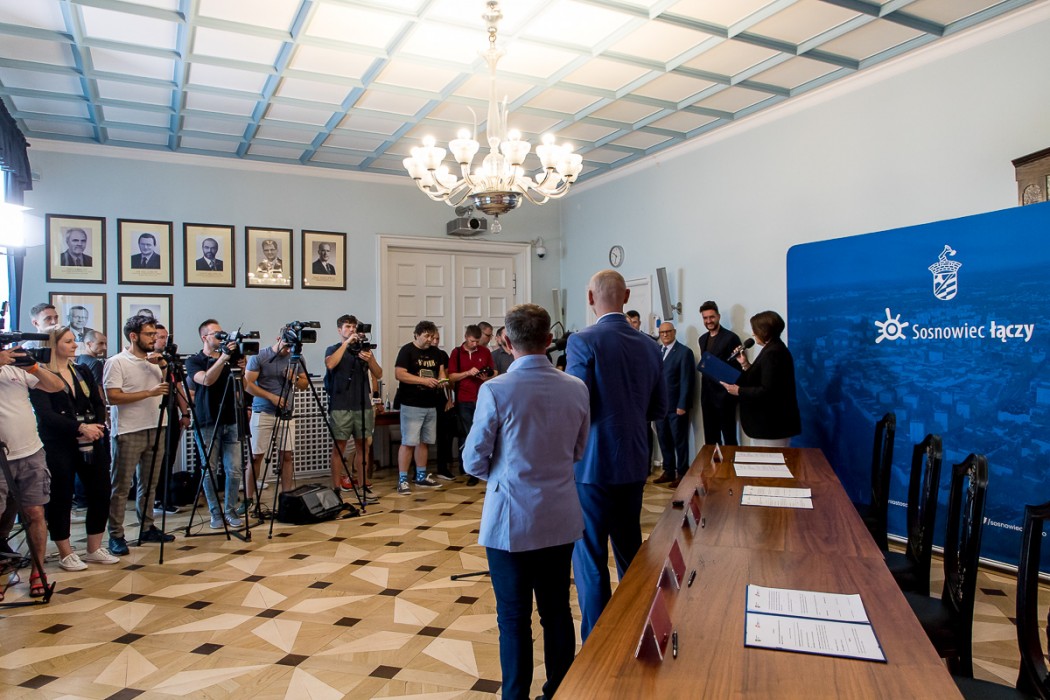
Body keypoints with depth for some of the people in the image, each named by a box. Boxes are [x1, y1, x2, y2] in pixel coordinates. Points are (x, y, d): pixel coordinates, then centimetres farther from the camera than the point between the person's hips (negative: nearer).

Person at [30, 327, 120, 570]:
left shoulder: (83, 371, 13)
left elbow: (98, 403, 10)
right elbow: (45, 413, -14)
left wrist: (97, 427, -9)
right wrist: (80, 427, -24)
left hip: (91, 443, 5)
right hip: (59, 446, -5)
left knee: (100, 493, 5)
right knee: (61, 498, 3)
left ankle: (94, 549, 19)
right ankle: (66, 554, 16)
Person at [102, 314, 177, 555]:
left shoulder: (154, 361, 13)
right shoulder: (116, 362, -7)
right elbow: (112, 397, -15)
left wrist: (164, 366, -2)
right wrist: (149, 393, -19)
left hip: (155, 429, 6)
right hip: (128, 433, -6)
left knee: (149, 484, 13)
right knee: (121, 487, 0)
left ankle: (147, 528, 23)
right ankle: (116, 536, 7)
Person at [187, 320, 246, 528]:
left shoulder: (230, 358, 11)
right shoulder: (194, 361, 2)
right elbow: (207, 380, -16)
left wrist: (241, 369, -14)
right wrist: (223, 359, -26)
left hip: (231, 422, 3)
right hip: (207, 423, -3)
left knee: (234, 470, -1)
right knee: (209, 470, 1)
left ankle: (230, 511, 12)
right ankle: (215, 513, 14)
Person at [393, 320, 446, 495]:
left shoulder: (435, 352, 12)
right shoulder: (407, 350, -8)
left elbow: (441, 369, 19)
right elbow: (399, 374, -16)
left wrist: (442, 379, -6)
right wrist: (423, 380, -22)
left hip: (431, 405, 7)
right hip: (412, 405, -7)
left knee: (424, 441, 14)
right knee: (408, 442, -7)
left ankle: (421, 476, 24)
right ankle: (402, 480, -2)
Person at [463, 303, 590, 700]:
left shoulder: (495, 391, -16)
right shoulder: (577, 389, -4)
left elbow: (473, 462, -8)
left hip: (511, 519, -4)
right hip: (561, 518, 4)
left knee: (514, 618, 9)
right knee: (557, 611, 16)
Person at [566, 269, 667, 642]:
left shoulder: (583, 341, -15)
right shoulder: (649, 346, 3)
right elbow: (659, 408, 10)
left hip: (592, 465, -6)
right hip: (634, 463, 6)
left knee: (590, 557, 4)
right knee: (630, 550, 20)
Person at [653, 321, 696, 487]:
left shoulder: (684, 352, -6)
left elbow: (686, 381, -10)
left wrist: (682, 405, -15)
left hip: (676, 405, -5)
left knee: (679, 441, 3)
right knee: (663, 439, 11)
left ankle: (682, 474, 14)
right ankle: (668, 472, 22)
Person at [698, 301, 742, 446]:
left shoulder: (731, 337, -9)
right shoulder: (702, 339, 13)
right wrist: (703, 390, 11)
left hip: (724, 394, -7)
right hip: (707, 395, 7)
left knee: (729, 437, 0)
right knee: (710, 438, 11)